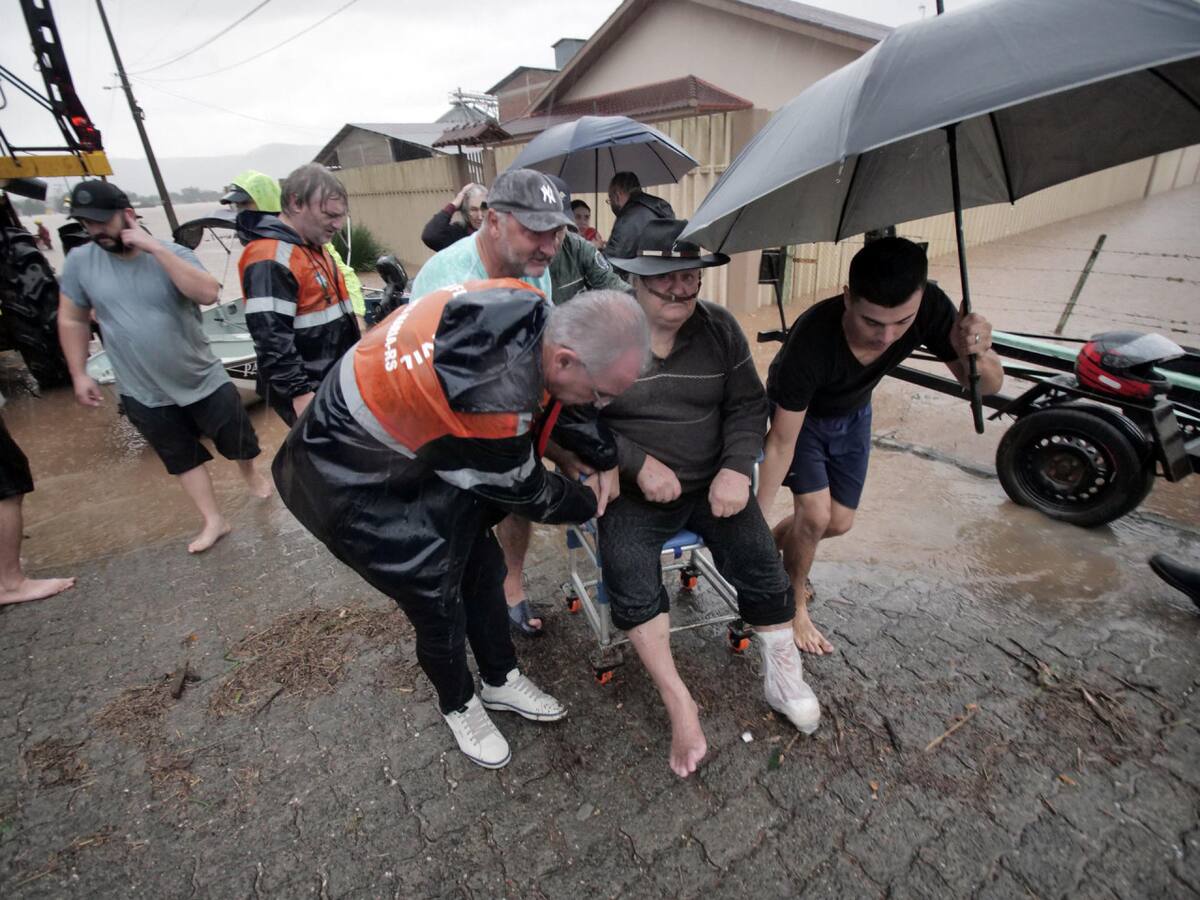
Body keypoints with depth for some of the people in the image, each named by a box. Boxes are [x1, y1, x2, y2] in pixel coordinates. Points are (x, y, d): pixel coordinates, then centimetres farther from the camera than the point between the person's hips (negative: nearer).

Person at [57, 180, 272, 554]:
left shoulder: (172, 254, -9)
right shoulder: (79, 261, -3)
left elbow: (209, 294, -28)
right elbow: (72, 320, 5)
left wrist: (155, 248, -28)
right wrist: (79, 374, 4)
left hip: (205, 381, -2)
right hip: (145, 394, 2)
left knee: (239, 443, 11)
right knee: (183, 459, 12)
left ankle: (250, 473, 44)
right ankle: (213, 521, 25)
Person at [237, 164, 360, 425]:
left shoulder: (313, 245, 13)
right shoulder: (271, 260, -20)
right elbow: (271, 338, -25)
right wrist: (299, 392, -26)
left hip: (335, 380, 9)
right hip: (309, 392, -9)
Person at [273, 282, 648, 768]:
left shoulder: (529, 305, -18)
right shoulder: (491, 401, -40)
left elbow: (549, 394, 3)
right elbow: (523, 491, -20)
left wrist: (613, 456, -2)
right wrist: (587, 503, 0)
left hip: (422, 451, 8)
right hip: (357, 487, -8)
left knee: (483, 570, 15)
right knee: (438, 604, 4)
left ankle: (500, 681, 39)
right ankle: (459, 706, 35)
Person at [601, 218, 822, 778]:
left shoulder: (720, 328, 3)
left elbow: (747, 406, 7)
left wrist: (737, 468, -11)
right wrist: (639, 463, -17)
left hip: (712, 483, 3)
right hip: (634, 491, -2)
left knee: (763, 569, -11)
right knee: (631, 583, -24)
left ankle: (783, 680, 15)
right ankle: (679, 704, -7)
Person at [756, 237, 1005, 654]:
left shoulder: (929, 307, -30)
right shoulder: (812, 339, -41)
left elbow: (988, 386, -20)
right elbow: (781, 443, -33)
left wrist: (977, 354, -44)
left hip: (852, 413, 5)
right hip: (798, 414, -4)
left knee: (839, 522, 8)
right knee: (815, 515, -15)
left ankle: (773, 547, 37)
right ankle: (794, 607, 12)